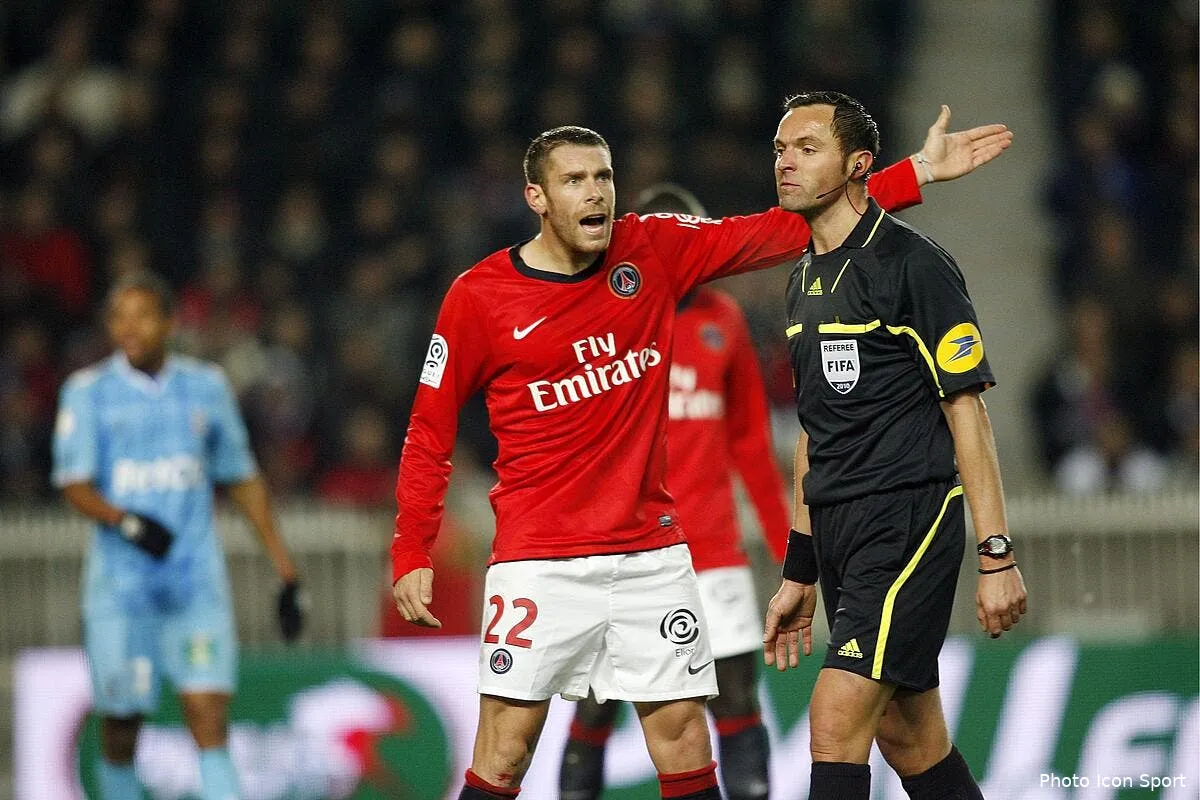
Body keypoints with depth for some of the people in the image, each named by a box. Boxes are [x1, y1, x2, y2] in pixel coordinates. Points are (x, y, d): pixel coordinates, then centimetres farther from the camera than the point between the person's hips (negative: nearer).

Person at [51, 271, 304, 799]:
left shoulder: (205, 388, 8)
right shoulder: (89, 392, 1)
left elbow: (243, 481, 16)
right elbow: (74, 486, -7)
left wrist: (286, 572, 14)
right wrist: (126, 522, -27)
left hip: (197, 580, 1)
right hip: (121, 583, -1)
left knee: (209, 715, -13)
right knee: (121, 724, 3)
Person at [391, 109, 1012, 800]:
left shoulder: (652, 250, 3)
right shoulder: (479, 297, -4)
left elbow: (786, 229, 6)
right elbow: (430, 432, 3)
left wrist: (918, 175, 2)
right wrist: (411, 554, -4)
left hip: (652, 553, 3)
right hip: (540, 560, -3)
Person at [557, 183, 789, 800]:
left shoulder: (722, 320, 9)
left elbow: (750, 442, 15)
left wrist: (783, 537, 14)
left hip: (710, 547, 3)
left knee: (737, 698, -3)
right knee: (596, 707, -1)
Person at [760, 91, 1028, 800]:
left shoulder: (911, 263, -8)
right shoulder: (806, 280, 16)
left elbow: (966, 409, -11)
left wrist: (997, 555, -16)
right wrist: (799, 573, 21)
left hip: (908, 519, -8)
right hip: (837, 530, 8)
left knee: (837, 718, -17)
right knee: (909, 740, 9)